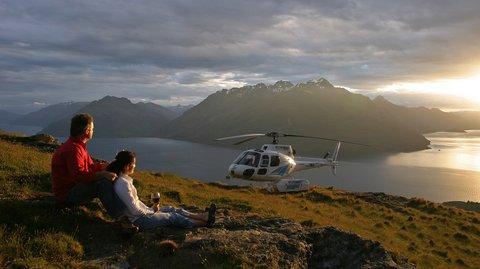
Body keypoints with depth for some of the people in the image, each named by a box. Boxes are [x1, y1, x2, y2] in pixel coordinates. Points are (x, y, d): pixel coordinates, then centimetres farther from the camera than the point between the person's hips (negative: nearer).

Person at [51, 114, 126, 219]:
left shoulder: (78, 145, 13)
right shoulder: (73, 149, -23)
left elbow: (90, 166, 14)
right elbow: (79, 174, -34)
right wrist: (102, 174, -32)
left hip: (74, 187, 11)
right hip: (67, 194, -11)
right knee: (103, 183, -27)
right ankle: (120, 215, -25)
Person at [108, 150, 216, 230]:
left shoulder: (124, 179, 4)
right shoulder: (123, 184, -27)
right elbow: (135, 211, -25)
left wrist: (149, 209, 5)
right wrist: (151, 210, -10)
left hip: (142, 212, 9)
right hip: (138, 220, -9)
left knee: (171, 209, 10)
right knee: (173, 217, -2)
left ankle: (202, 216, 15)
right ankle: (204, 223, 9)